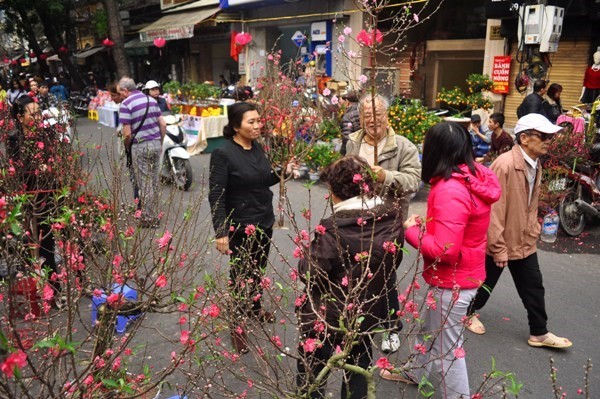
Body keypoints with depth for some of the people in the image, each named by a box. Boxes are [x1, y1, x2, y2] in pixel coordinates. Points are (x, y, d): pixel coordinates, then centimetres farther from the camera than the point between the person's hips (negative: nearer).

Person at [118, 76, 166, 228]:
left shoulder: (126, 104, -10)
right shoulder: (151, 100, 10)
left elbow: (127, 133, -14)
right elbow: (163, 124, 8)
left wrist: (126, 146, 4)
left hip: (140, 146, -6)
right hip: (156, 143, 6)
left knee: (145, 183, 1)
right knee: (154, 181, 13)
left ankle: (148, 218, 7)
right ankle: (155, 216, 21)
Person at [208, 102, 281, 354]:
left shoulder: (257, 147, 3)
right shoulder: (222, 154, -18)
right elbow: (216, 196, -19)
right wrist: (220, 232, -23)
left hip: (265, 221, 6)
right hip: (241, 226, -6)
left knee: (258, 269, 19)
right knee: (241, 274, 6)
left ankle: (254, 307, 43)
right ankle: (237, 325, 24)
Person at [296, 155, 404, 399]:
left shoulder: (333, 229, -30)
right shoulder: (392, 219, -12)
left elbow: (310, 274, -21)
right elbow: (393, 262, 3)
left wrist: (306, 259, -1)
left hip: (326, 318, -5)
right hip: (368, 313, 5)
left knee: (310, 372, 20)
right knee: (358, 369, 27)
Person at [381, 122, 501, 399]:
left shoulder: (450, 191, -30)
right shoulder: (474, 177, -1)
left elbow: (444, 251, -30)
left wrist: (412, 230, -15)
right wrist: (428, 223, 1)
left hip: (453, 282, -10)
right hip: (463, 274, 10)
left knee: (446, 350, 8)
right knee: (429, 328, 29)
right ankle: (415, 372, 52)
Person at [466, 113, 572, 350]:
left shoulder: (536, 165, 5)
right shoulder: (505, 165, -25)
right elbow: (494, 209, -25)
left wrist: (533, 232, 14)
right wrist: (498, 247, -22)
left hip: (525, 241, 8)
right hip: (499, 241, -8)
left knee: (534, 287, 14)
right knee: (485, 284, 12)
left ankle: (539, 333, 30)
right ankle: (469, 313, 38)